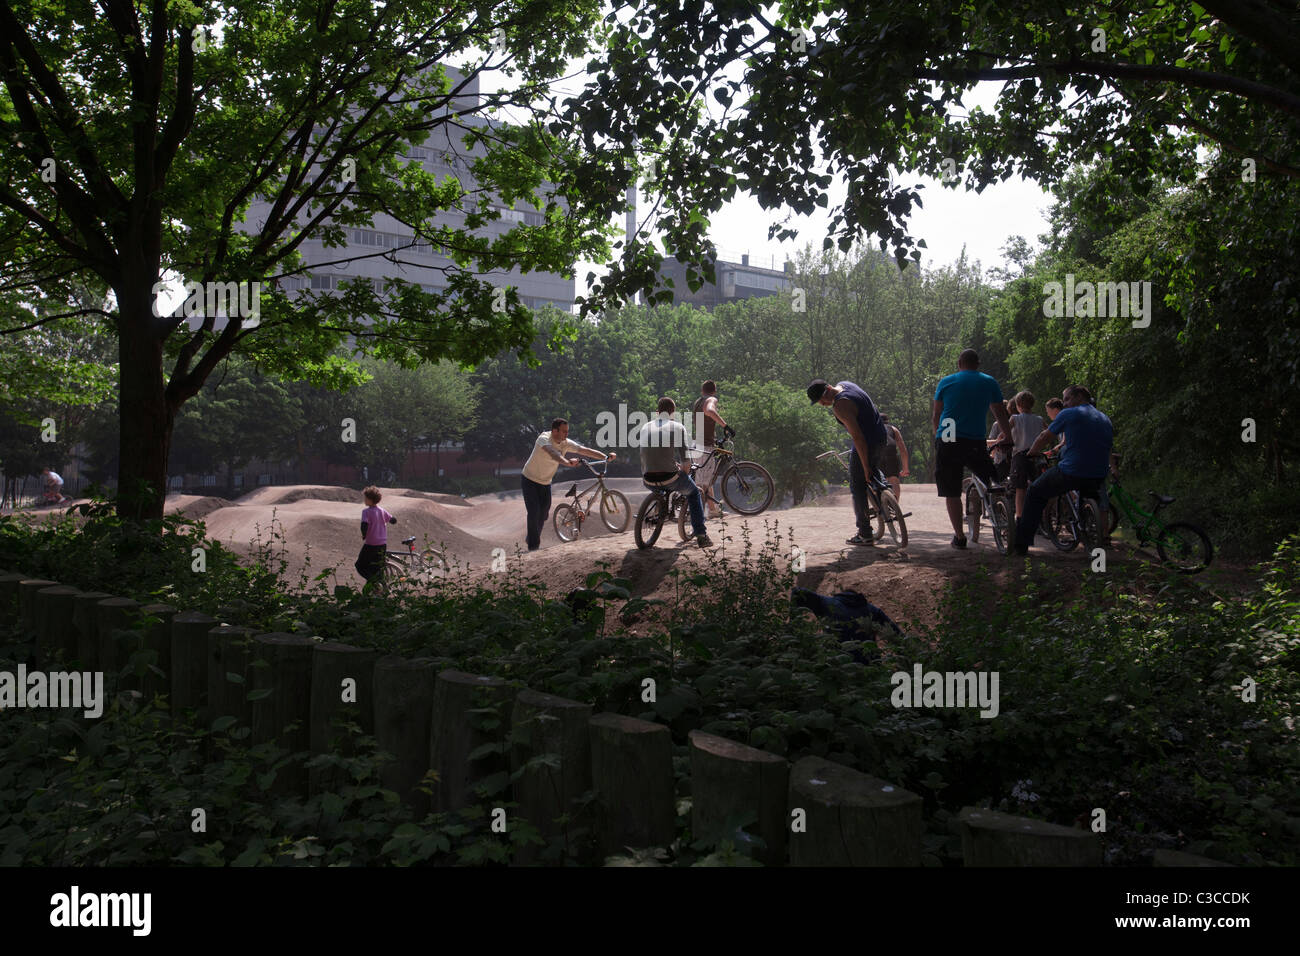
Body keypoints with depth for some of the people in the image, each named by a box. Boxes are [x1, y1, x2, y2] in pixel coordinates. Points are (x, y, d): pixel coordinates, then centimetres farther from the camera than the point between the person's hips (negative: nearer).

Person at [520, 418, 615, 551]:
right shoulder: (544, 439, -27)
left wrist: (606, 457, -28)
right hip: (530, 480, -6)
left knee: (544, 514, 9)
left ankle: (532, 539, 33)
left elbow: (585, 450, -15)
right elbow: (552, 452, -48)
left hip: (545, 482, 6)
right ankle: (533, 546, -4)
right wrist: (567, 462, -66)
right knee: (534, 512, -15)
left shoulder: (566, 443, -9)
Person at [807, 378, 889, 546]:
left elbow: (858, 437, -27)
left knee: (858, 488, 2)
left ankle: (865, 535, 7)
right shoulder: (844, 384, 5)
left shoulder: (840, 406, -25)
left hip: (867, 444, -9)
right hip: (882, 438, 10)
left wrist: (866, 467, -24)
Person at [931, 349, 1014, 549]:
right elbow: (1001, 415, 11)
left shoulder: (946, 382, 8)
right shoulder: (989, 382, 9)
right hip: (975, 442, 0)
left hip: (946, 443, 0)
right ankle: (994, 482, -12)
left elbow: (935, 416, 12)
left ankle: (959, 536, 8)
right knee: (990, 473, 23)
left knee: (952, 493, 7)